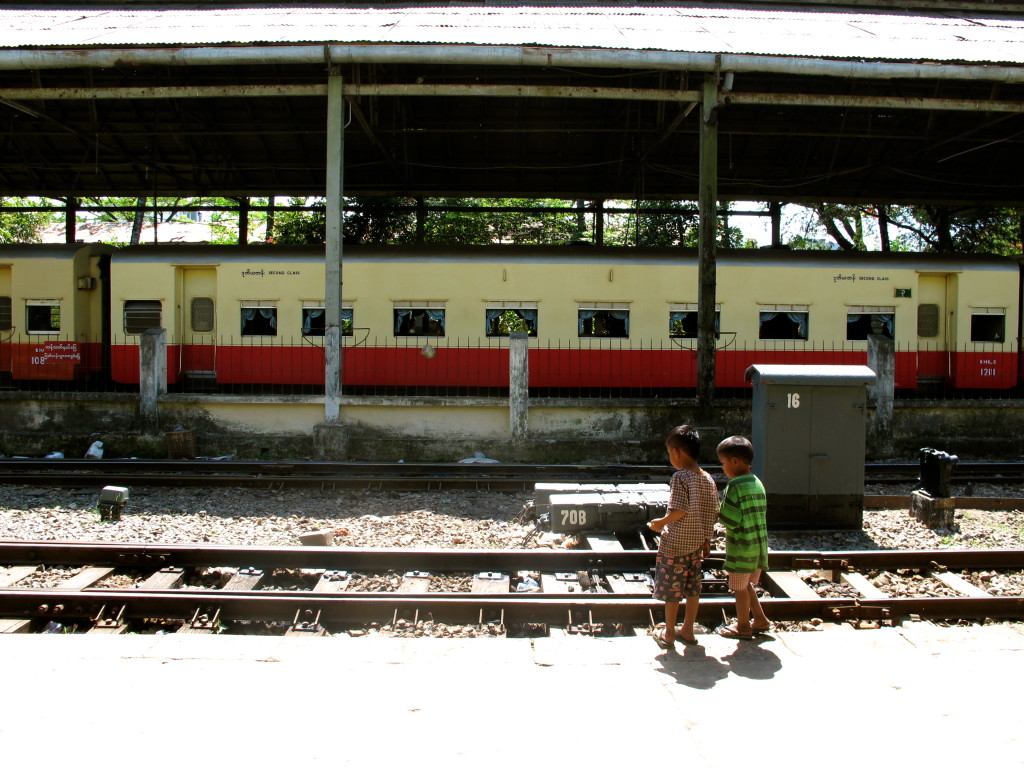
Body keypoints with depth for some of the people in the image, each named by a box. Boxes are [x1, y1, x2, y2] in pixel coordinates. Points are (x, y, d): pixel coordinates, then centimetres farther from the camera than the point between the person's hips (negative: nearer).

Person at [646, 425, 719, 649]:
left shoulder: (680, 478, -19)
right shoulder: (708, 480, 2)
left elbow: (679, 511, -26)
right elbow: (712, 513, 7)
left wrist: (662, 522, -10)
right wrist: (707, 540, 16)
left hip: (674, 544, -7)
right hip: (697, 542, 7)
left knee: (671, 590, 6)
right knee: (693, 588, 15)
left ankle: (668, 634, 16)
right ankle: (688, 631, 26)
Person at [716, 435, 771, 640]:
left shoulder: (735, 485, -18)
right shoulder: (758, 484, 8)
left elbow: (730, 519, -21)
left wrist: (716, 510, -4)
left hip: (741, 546, -8)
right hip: (758, 544, 8)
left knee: (740, 587, 7)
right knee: (747, 584, 22)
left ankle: (743, 626, 19)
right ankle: (760, 619, 28)